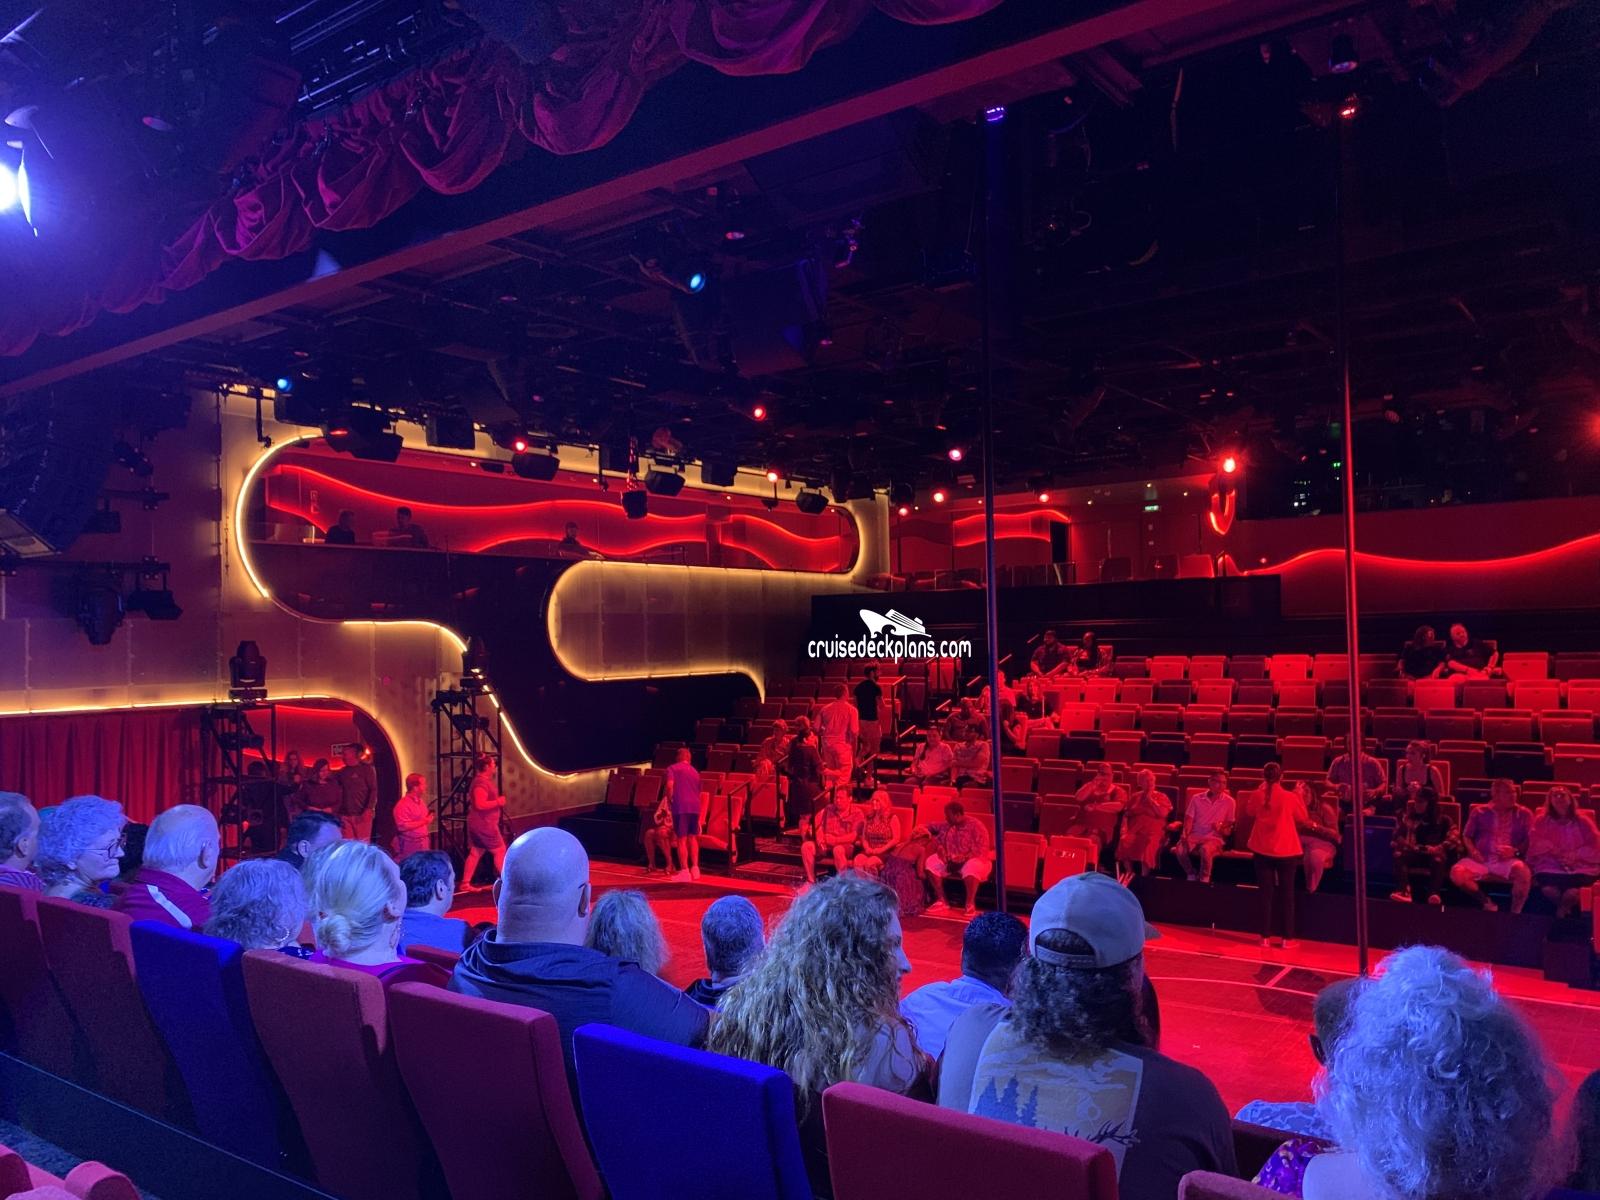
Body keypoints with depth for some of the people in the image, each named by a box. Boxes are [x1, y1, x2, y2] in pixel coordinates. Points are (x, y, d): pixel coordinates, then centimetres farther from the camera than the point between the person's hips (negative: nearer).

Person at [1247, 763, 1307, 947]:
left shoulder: (1257, 796, -7)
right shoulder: (1290, 797, -14)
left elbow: (1250, 811, 14)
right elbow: (1303, 818, 2)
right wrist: (1299, 796, 11)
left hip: (1262, 850, 2)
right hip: (1286, 850, -2)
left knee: (1265, 893, 8)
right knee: (1286, 893, 9)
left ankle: (1266, 936, 9)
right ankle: (1287, 937, 11)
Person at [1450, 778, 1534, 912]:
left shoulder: (1524, 814, 10)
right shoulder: (1479, 812, 12)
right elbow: (1466, 836, 15)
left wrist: (1515, 851, -16)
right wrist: (1473, 851, -6)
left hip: (1508, 861, -1)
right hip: (1481, 860, 1)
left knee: (1523, 871, -36)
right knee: (1457, 873, -27)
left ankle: (1515, 913, -18)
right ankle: (1486, 903, -4)